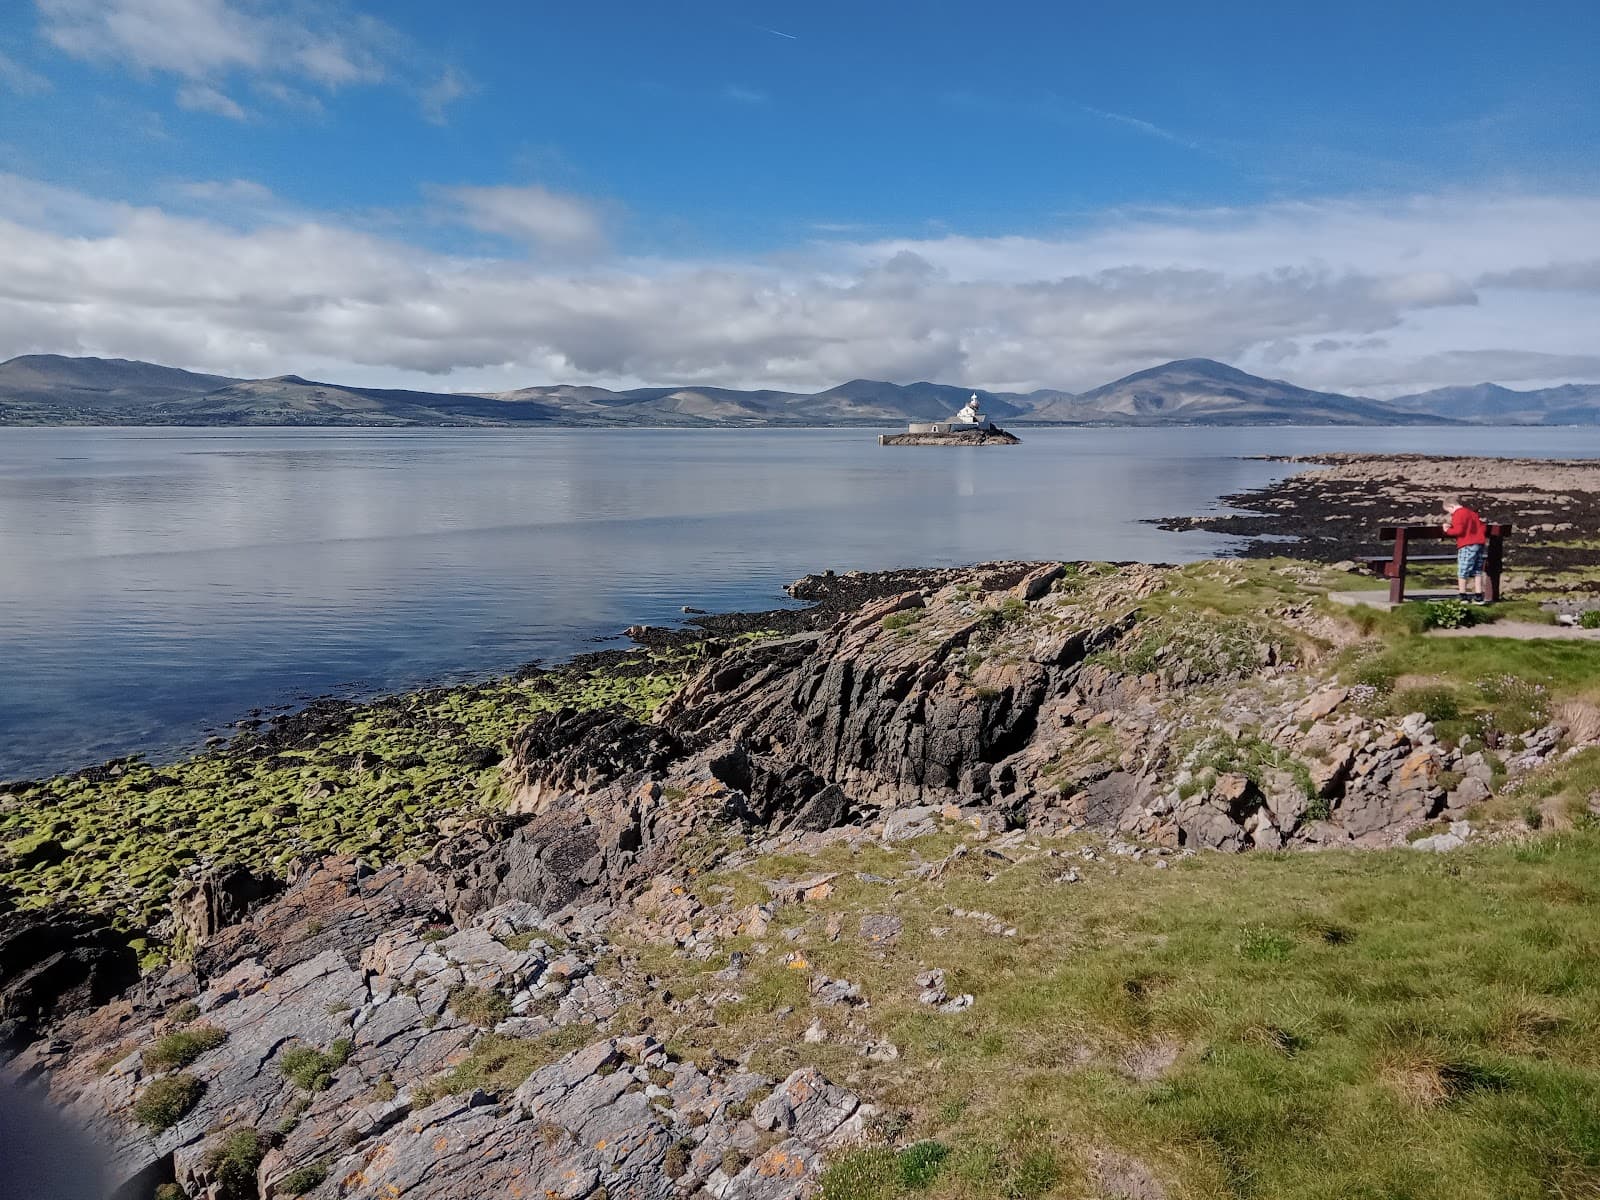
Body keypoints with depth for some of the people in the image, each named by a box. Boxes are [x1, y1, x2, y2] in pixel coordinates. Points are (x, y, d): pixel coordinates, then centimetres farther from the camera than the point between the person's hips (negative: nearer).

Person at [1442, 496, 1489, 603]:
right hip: (1479, 544, 8)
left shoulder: (1458, 514, -7)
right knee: (1477, 572, 11)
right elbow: (1483, 528, 18)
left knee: (1462, 572, 0)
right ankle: (1478, 597, 11)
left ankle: (1462, 596, 3)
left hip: (1467, 546, -8)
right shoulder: (1472, 513, 19)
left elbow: (1459, 530, -18)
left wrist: (1448, 530, -3)